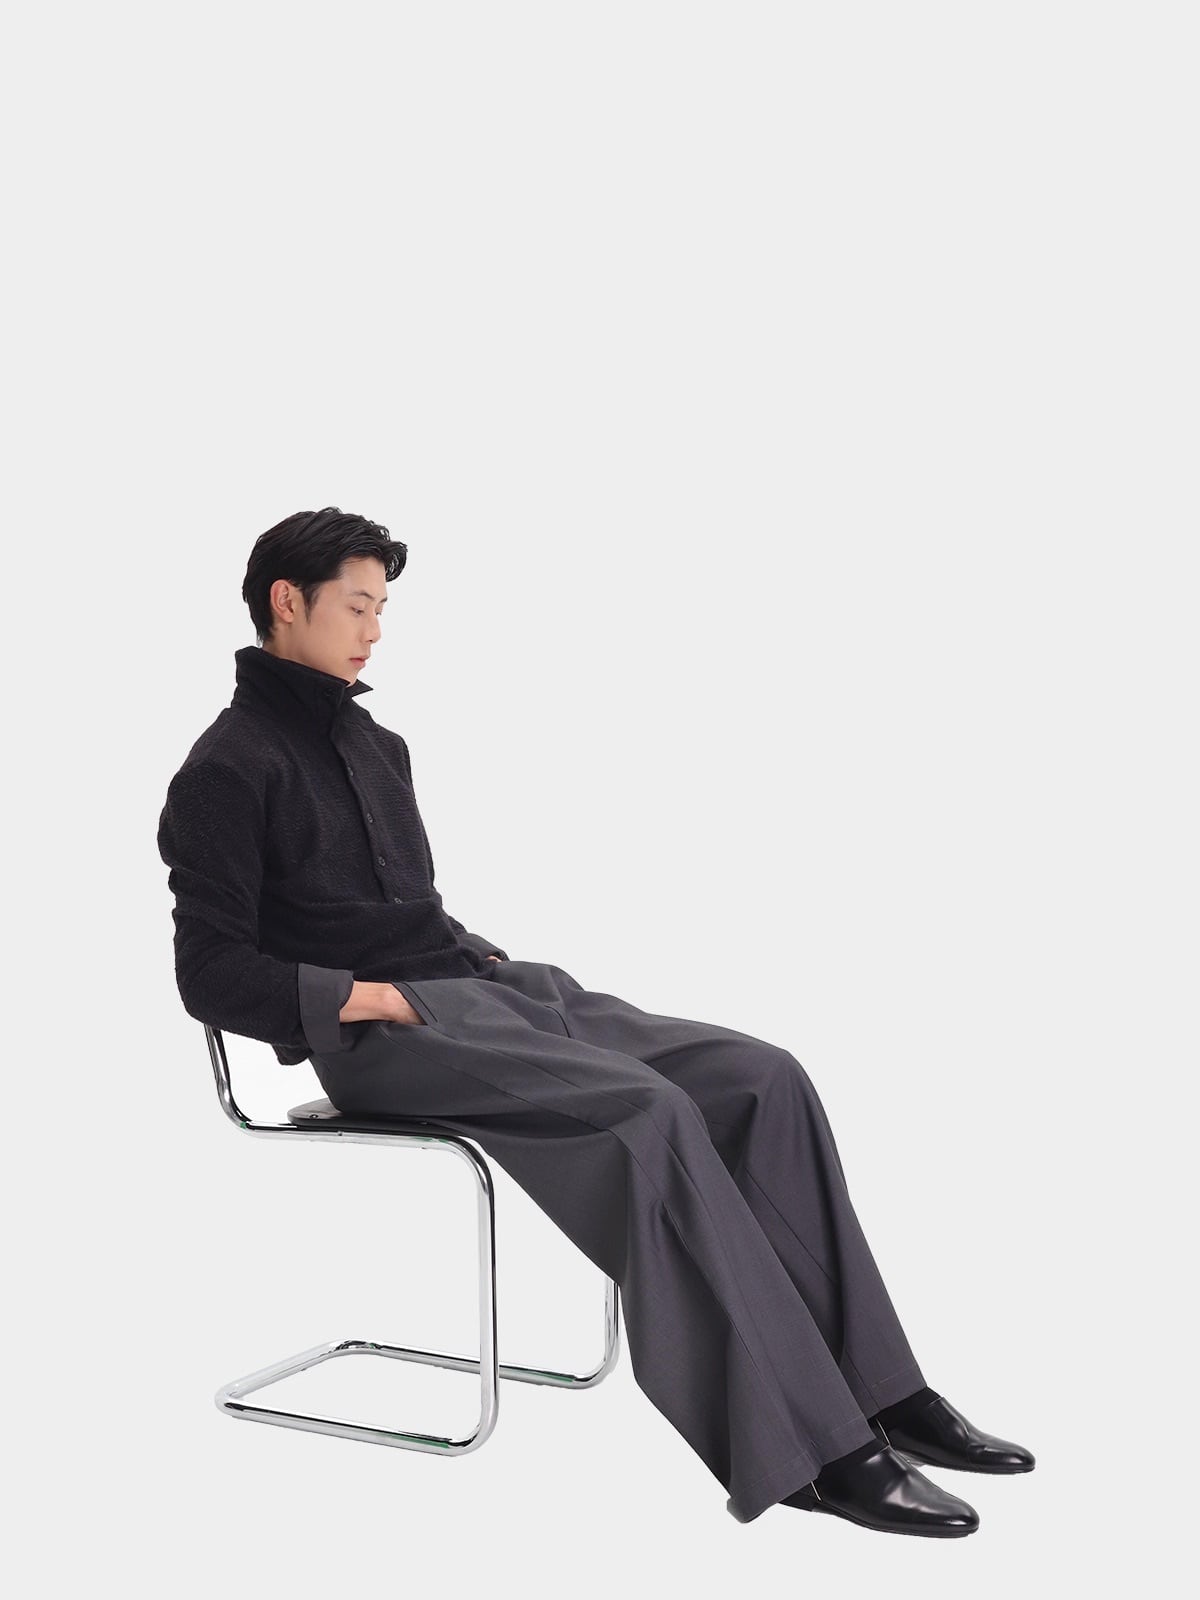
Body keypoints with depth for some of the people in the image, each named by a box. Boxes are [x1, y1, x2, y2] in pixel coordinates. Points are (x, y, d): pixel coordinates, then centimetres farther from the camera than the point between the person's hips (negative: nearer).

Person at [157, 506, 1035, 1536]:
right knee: (648, 1111, -32)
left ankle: (873, 1389, -12)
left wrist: (489, 958, 11)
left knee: (762, 1078, -11)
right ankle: (806, 1450, -30)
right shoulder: (228, 772, -2)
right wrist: (362, 996, -17)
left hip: (481, 987, 8)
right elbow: (214, 975, -9)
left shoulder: (374, 743, 23)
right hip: (386, 1038, -8)